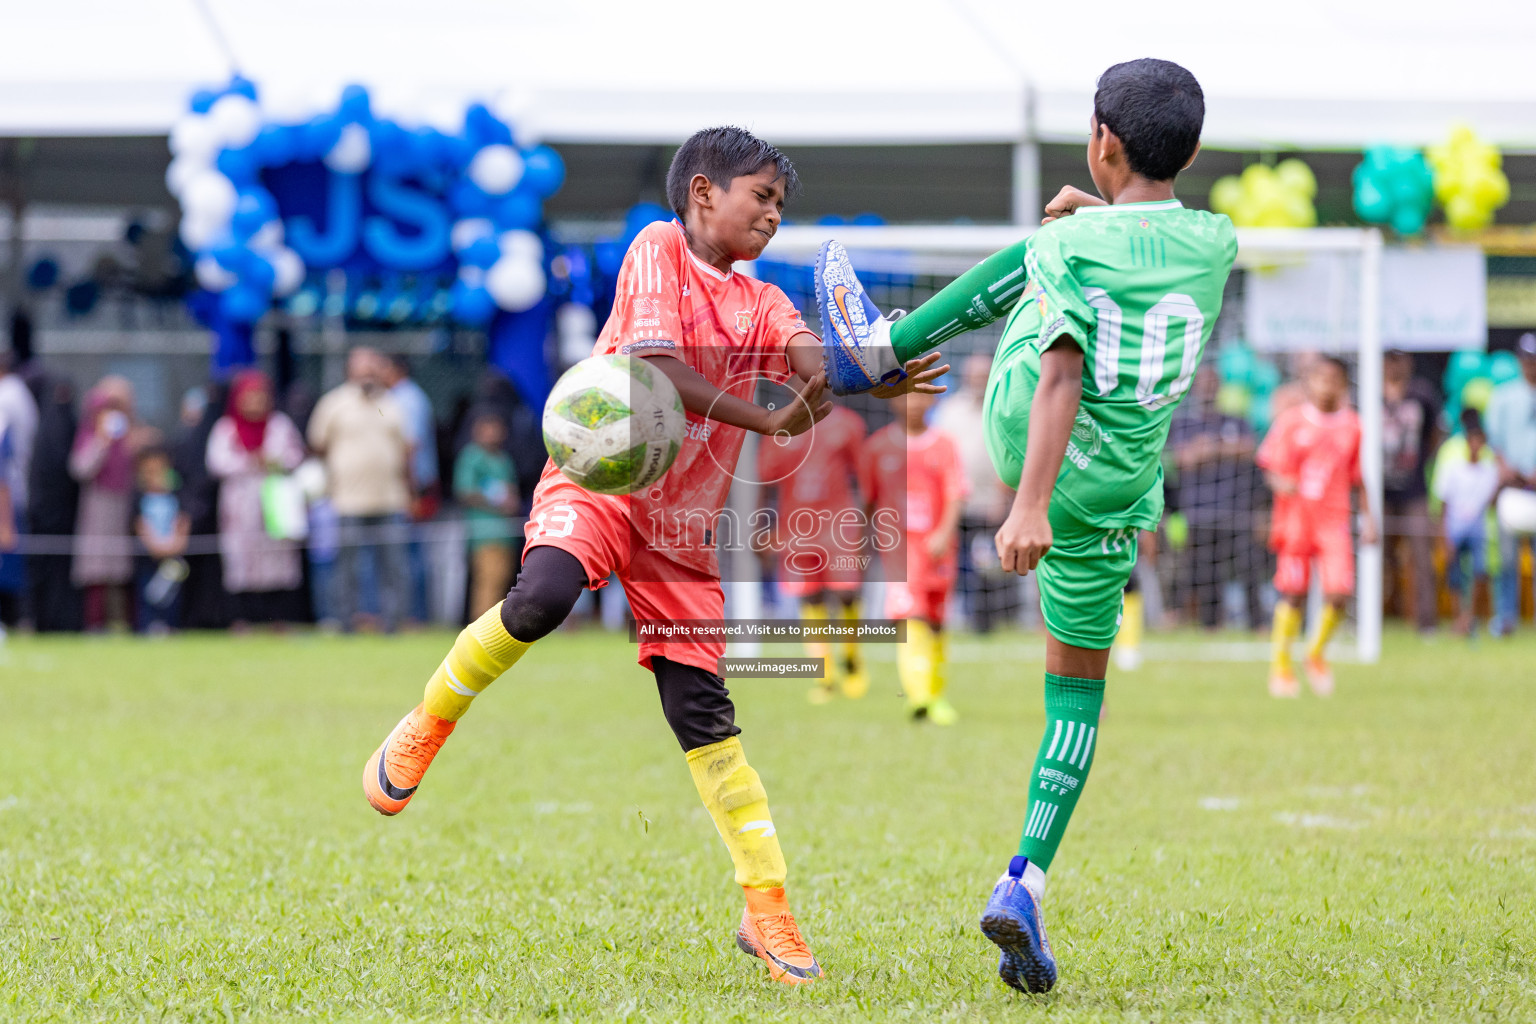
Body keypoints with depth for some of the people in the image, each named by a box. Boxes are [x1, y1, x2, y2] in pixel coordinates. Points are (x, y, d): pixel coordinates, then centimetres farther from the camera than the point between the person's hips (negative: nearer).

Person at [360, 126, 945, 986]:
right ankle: (428, 724, -10)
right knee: (544, 597, -35)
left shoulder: (763, 304, 13)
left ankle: (769, 913, 3)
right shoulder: (659, 249, -3)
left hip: (683, 526, 4)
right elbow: (655, 366, -16)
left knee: (702, 707, 0)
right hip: (598, 481, -4)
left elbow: (813, 359, -8)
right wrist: (769, 420, -22)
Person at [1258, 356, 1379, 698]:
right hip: (1296, 517, -1)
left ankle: (1317, 653, 15)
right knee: (1293, 594, 0)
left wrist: (1368, 518, 10)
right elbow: (1271, 466, 1)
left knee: (1339, 593, -11)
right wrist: (1281, 483, -20)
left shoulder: (1352, 425, 6)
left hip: (1334, 519, 1)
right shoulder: (1291, 420, 0)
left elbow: (1358, 477, 14)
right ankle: (1281, 664, 17)